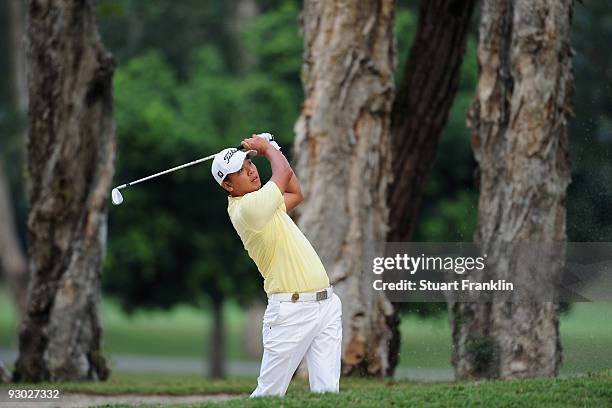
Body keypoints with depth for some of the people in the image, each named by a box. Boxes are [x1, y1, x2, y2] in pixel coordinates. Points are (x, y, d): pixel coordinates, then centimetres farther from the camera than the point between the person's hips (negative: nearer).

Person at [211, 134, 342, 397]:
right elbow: (283, 173, -5)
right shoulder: (248, 208, -14)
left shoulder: (261, 203, 15)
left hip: (327, 304, 8)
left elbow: (295, 194, 32)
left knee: (327, 392, -1)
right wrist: (267, 148, 15)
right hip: (292, 312, -8)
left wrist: (271, 149, 25)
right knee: (268, 395, -6)